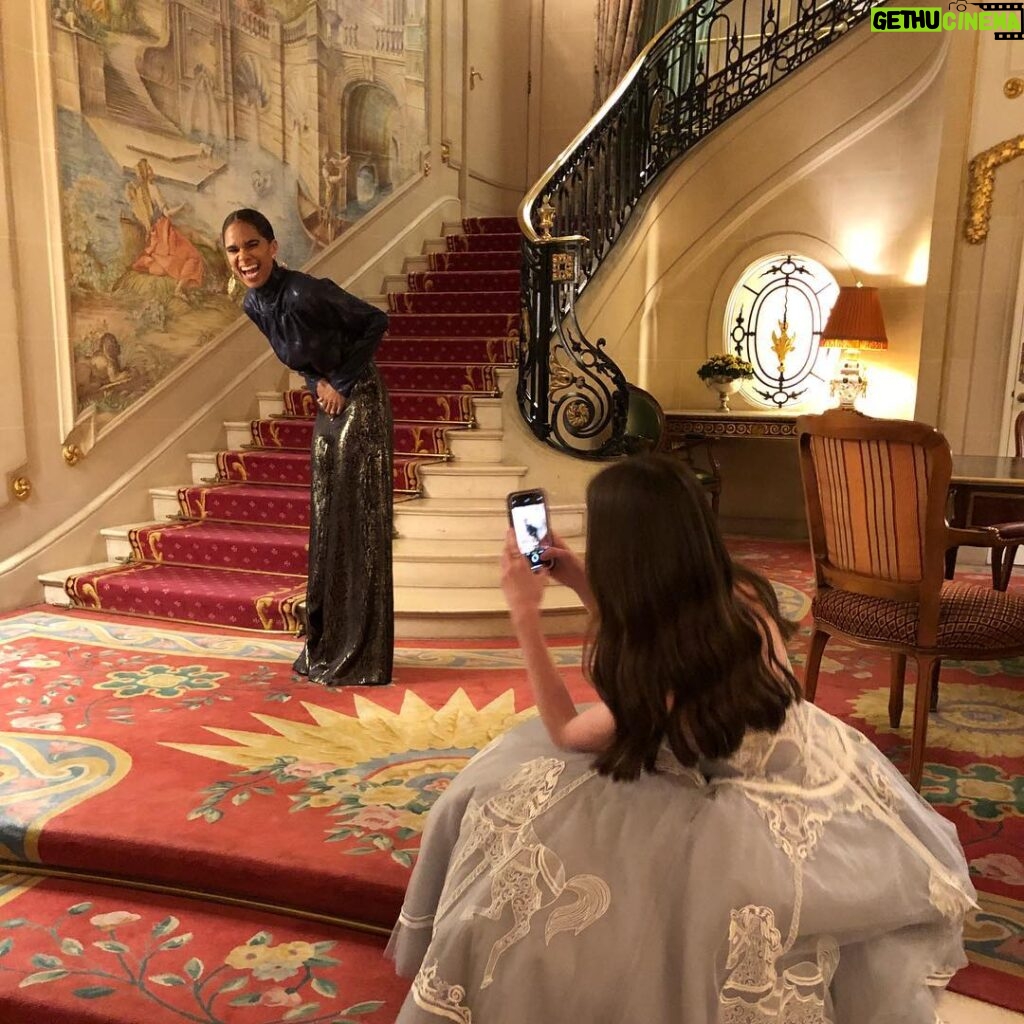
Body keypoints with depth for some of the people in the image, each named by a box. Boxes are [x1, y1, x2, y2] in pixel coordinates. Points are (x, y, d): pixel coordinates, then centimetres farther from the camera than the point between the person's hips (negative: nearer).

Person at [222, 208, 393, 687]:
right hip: (327, 408, 8)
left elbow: (375, 322, -15)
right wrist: (318, 383, -2)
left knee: (359, 525, -4)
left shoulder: (304, 292, -22)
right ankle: (327, 646, 26)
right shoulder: (252, 305, 2)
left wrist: (342, 382, -14)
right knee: (326, 525, 12)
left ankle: (361, 657, 7)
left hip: (359, 405, -8)